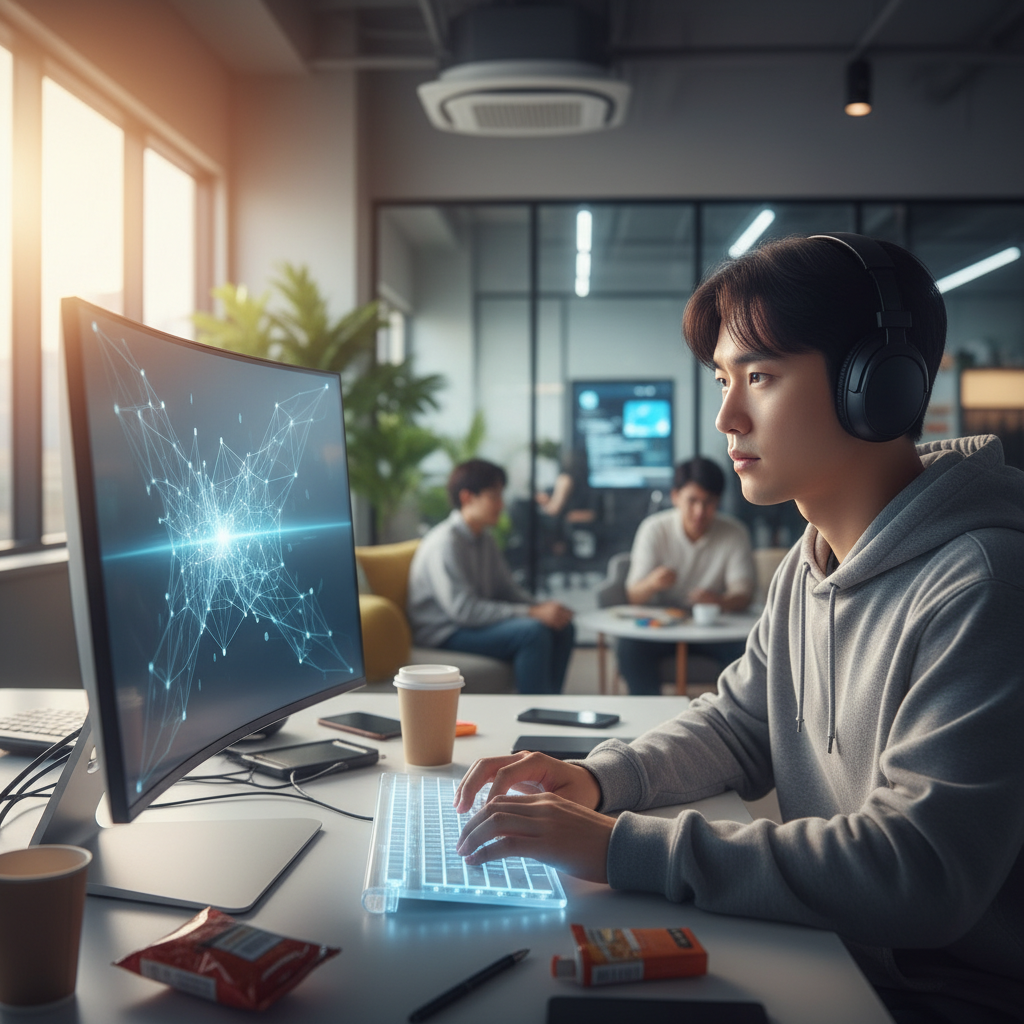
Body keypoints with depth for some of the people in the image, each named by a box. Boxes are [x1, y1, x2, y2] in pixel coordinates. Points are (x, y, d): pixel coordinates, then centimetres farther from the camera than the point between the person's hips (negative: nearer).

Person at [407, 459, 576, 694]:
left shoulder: (484, 540, 10)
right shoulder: (445, 543, -19)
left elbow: (508, 589, 14)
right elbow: (462, 610, -26)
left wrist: (542, 607, -9)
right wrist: (532, 613, -26)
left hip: (479, 621, 9)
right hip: (444, 634, -9)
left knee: (562, 628, -2)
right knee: (533, 632, -28)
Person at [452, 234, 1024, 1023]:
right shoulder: (810, 565, 5)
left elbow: (918, 873, -29)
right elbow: (738, 724, 14)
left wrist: (622, 847, -29)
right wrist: (598, 779, -5)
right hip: (825, 955, 7)